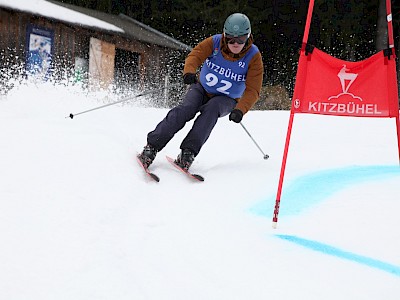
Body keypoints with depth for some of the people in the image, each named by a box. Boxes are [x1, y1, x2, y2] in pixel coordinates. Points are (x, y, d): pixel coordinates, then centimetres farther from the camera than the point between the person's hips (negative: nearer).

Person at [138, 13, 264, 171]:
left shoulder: (253, 56, -15)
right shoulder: (214, 42, -12)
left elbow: (252, 90, -19)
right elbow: (195, 55, -23)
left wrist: (240, 110, -35)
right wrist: (189, 71, -46)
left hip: (226, 100, -1)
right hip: (201, 88, 1)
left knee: (211, 110, -33)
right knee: (184, 110, -26)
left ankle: (188, 153, -37)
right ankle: (152, 146, -24)